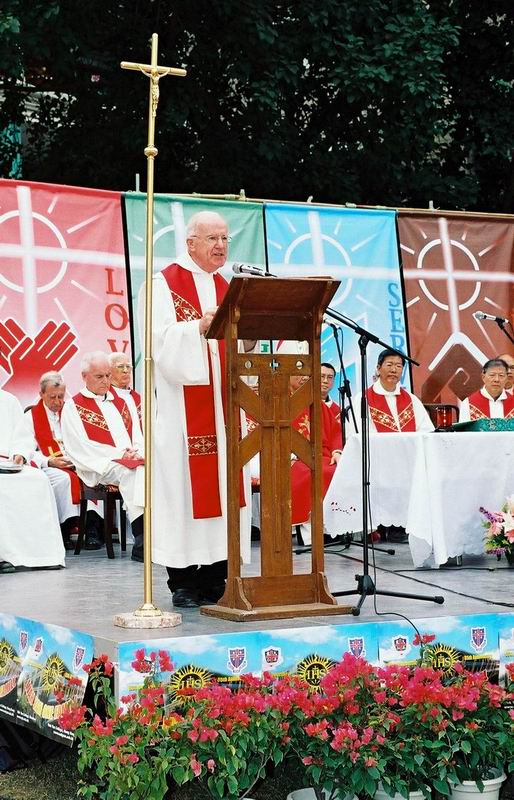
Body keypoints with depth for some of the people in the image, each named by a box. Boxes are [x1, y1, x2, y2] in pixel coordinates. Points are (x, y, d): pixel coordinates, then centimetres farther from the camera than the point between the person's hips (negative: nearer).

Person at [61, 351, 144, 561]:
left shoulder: (120, 402, 24)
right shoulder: (73, 407, 6)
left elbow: (137, 436, 20)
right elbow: (81, 447, -5)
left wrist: (137, 452, -5)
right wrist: (119, 453, -12)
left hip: (132, 460, 5)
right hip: (98, 467, -5)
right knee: (130, 473, -36)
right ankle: (141, 542, -41)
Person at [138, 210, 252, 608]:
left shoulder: (227, 287, 19)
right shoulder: (164, 284, -1)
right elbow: (161, 338, -15)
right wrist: (199, 326, -28)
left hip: (223, 399, 6)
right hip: (183, 404, -6)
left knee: (224, 481, 3)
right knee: (185, 483, -7)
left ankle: (216, 579, 9)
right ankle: (183, 581, 0)